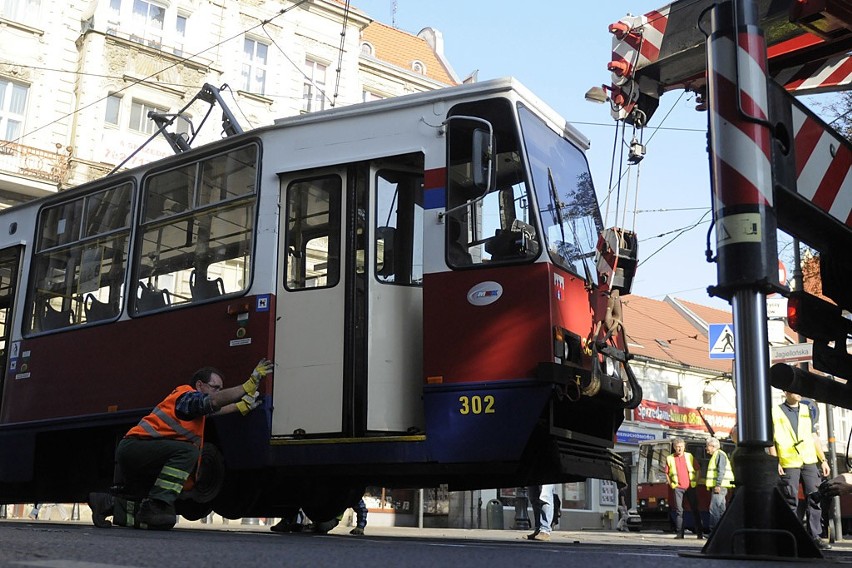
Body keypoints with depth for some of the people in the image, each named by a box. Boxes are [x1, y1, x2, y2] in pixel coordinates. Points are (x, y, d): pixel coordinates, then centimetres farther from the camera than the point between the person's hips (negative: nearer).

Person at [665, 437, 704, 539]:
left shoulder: (689, 456, 6)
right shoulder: (670, 458, 4)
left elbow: (698, 470, 12)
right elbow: (667, 472, 13)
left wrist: (695, 481, 4)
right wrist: (671, 483, 5)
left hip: (690, 487, 0)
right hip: (678, 488, 0)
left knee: (695, 509, 1)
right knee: (678, 510, -1)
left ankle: (700, 533, 6)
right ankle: (679, 533, 3)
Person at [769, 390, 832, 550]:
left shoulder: (806, 410, 15)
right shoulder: (776, 412, 2)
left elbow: (814, 437, 18)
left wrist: (823, 460, 12)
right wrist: (776, 462, -8)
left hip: (809, 461, 4)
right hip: (788, 463, -4)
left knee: (815, 498, 0)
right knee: (791, 501, -2)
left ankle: (814, 535, 7)